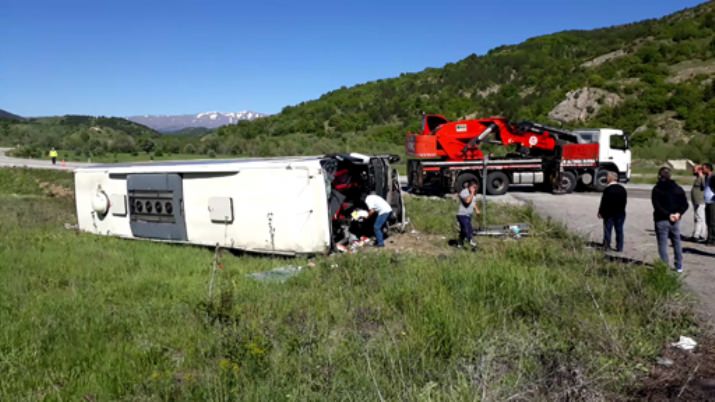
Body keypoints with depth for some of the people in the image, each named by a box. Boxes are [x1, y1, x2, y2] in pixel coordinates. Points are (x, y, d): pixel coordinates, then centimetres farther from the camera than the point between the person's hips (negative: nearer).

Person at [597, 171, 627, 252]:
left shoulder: (607, 189, -15)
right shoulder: (622, 189, 6)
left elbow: (604, 202, -14)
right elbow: (625, 201, 12)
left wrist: (600, 212, -5)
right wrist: (621, 210, 19)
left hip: (609, 214, -5)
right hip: (620, 213, 5)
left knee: (607, 230, 2)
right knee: (619, 230, 9)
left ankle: (606, 246, 4)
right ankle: (619, 247, 12)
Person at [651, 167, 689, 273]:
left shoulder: (657, 189, -8)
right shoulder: (678, 189, 6)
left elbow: (657, 206, -18)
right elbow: (685, 204, 1)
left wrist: (668, 215, -15)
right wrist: (678, 213, -9)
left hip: (661, 221, -4)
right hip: (675, 221, 4)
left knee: (663, 244, 2)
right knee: (677, 243, 16)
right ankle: (679, 266, 24)